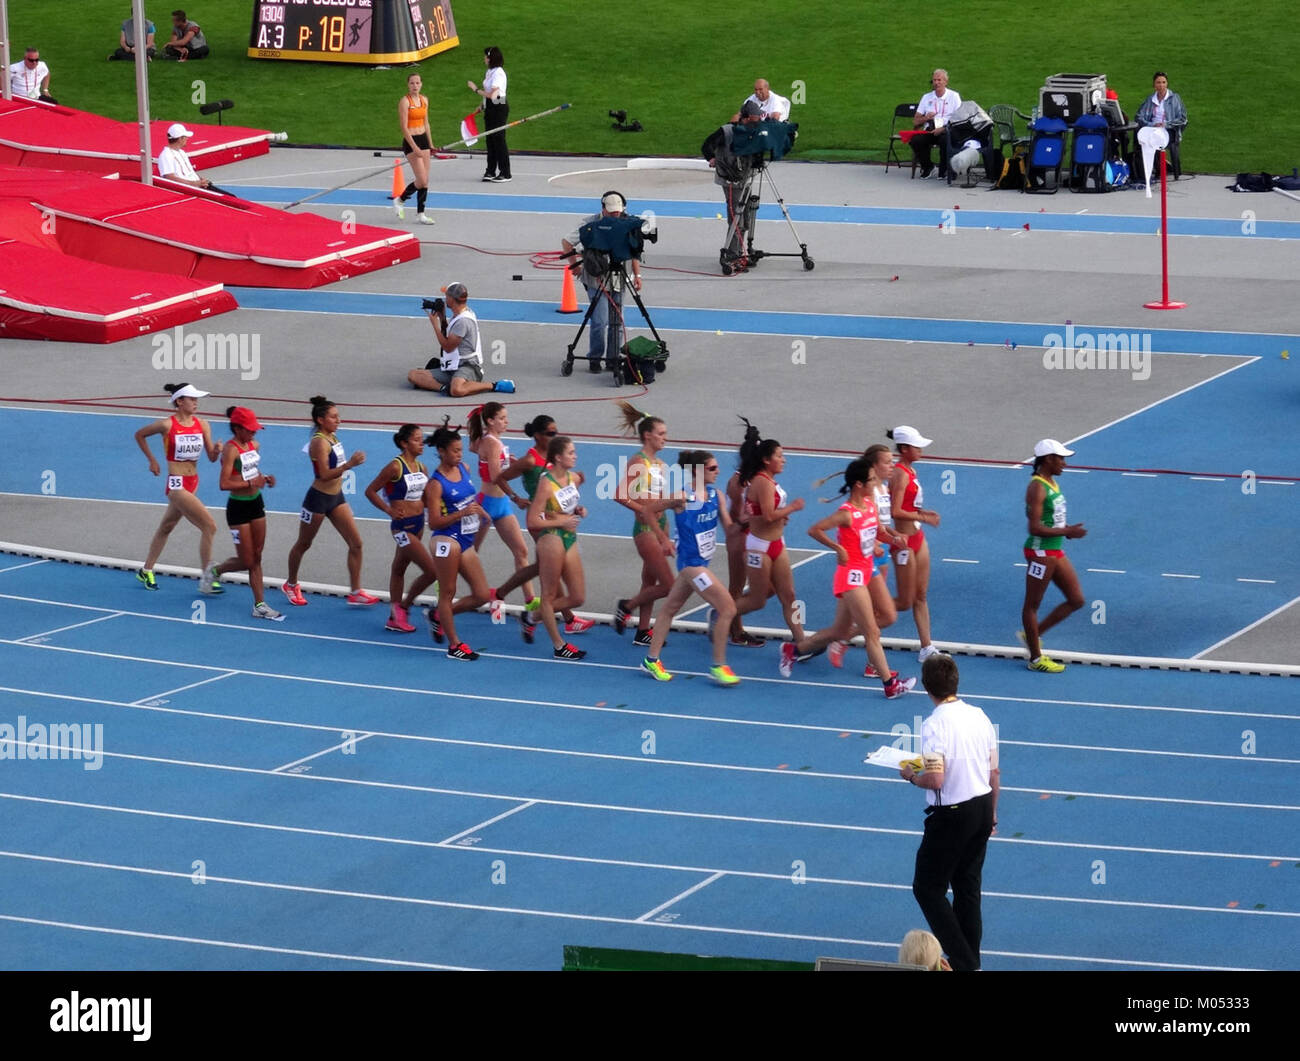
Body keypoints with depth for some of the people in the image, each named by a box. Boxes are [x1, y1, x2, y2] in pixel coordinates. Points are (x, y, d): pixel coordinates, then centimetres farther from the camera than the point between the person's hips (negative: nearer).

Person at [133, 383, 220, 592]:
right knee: (209, 526, -15)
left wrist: (217, 451, -19)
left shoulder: (202, 425, 2)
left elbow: (211, 457, 4)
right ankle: (205, 580, -9)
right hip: (177, 484, -7)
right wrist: (152, 460, 5)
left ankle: (146, 571, 39)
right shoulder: (168, 425, -12)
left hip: (192, 484, 7)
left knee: (166, 527, 22)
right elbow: (139, 435, 4)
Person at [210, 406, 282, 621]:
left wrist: (265, 478, 4)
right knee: (246, 562, 1)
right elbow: (224, 484, -24)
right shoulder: (231, 450, -18)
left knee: (256, 559, 8)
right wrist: (251, 483, -25)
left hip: (256, 503, 7)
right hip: (238, 507, -7)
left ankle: (260, 605, 11)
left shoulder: (254, 446, 6)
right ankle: (215, 571, 29)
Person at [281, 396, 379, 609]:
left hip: (336, 497, 8)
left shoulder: (332, 437, 5)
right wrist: (349, 465, -38)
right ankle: (291, 585, 32)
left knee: (355, 543, 0)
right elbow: (325, 475, -29)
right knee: (303, 544, 12)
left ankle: (355, 593, 3)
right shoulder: (319, 442, -21)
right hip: (318, 498, -8)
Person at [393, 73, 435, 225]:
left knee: (425, 180, 5)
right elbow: (404, 127, -15)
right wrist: (414, 147, -19)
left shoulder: (424, 100, 10)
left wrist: (430, 143, 18)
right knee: (422, 180, -11)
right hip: (410, 141, -7)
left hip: (423, 139, 7)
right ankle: (399, 200, 10)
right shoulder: (405, 101, -12)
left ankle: (420, 213, 12)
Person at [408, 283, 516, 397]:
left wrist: (435, 323, -5)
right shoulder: (457, 316, 14)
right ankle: (444, 387, -25)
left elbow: (448, 347, -13)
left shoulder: (463, 321, -17)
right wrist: (442, 318, 14)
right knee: (413, 375, -5)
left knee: (457, 390, -42)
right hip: (451, 369, 9)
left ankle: (494, 386, -19)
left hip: (467, 367, -9)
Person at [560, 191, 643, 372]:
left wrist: (637, 275, 5)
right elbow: (567, 242, 3)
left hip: (618, 280, 4)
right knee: (600, 321, -10)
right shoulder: (590, 223, -5)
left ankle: (613, 358, 16)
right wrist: (575, 264, -5)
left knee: (616, 322, 6)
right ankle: (594, 358, 3)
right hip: (596, 280, -4)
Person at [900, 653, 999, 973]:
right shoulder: (979, 716, 2)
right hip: (983, 808, 7)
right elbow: (994, 773, 8)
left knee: (928, 887, 5)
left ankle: (963, 961, -3)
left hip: (951, 815, -7)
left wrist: (911, 775, -6)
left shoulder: (935, 725, -20)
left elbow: (935, 780, -27)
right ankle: (971, 961, 23)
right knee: (968, 889, 18)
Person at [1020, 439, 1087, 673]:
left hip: (1056, 552, 10)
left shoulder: (1052, 483, 11)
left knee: (1076, 600, 12)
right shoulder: (1037, 487, -18)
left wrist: (1067, 530, 5)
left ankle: (1032, 634, 24)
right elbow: (1035, 528, -24)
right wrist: (1066, 532, -23)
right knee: (1032, 604, 4)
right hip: (1040, 551, -10)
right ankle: (1035, 658, 12)